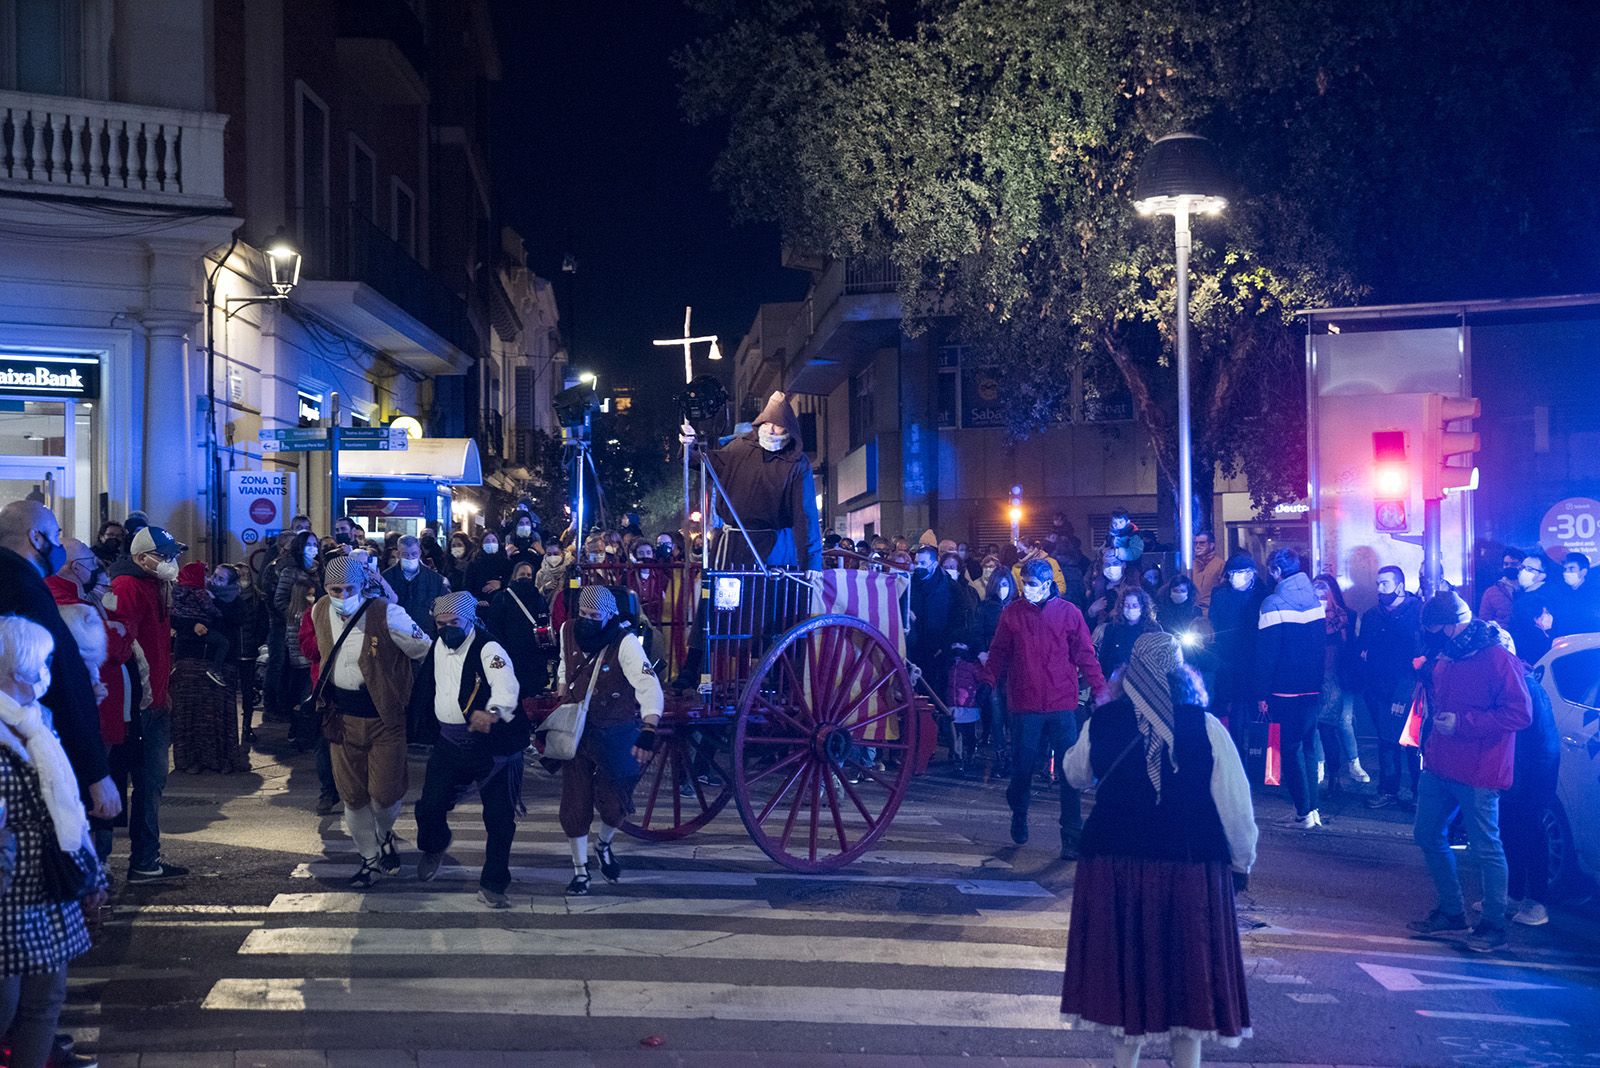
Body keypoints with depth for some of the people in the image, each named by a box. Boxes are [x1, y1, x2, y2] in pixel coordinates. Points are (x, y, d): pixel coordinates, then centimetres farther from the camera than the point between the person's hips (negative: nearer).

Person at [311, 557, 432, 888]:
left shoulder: (387, 616, -19)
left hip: (384, 717, -4)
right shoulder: (320, 613, -2)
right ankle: (370, 857, 28)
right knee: (352, 795, 9)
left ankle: (385, 835, 31)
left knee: (384, 795, -3)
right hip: (343, 718, 4)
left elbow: (426, 652, -9)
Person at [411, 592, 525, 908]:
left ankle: (492, 886, 12)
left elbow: (506, 685, -37)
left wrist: (493, 711, -54)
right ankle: (434, 848, 38)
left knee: (500, 819, -3)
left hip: (493, 746, -6)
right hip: (451, 743, 6)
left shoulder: (489, 649, -18)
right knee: (430, 806, 4)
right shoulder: (439, 646, 6)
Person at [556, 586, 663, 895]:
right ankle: (580, 871, 19)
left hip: (617, 735, -3)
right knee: (575, 804, 4)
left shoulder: (625, 642, -24)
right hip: (578, 731, 3)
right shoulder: (569, 631, -8)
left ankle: (604, 846, 39)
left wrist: (648, 732, -46)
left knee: (615, 804, 6)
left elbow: (649, 686, -35)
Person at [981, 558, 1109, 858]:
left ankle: (1072, 837, 2)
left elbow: (1085, 654, 2)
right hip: (1024, 705, 1)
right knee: (1022, 767, 8)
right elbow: (998, 653, 6)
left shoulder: (1068, 612, 1)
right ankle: (1018, 817, 35)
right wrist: (988, 682, -6)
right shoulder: (1012, 613, 4)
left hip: (1062, 706, -1)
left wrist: (1099, 689, -5)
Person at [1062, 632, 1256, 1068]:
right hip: (1191, 867, -1)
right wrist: (1241, 860, 8)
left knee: (1124, 967, 14)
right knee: (1189, 968, 12)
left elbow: (1076, 774, 17)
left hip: (1114, 862, 2)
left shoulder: (1102, 722, -4)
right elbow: (1235, 805, -7)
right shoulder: (1206, 727, -10)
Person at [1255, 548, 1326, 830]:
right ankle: (1313, 809, 16)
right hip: (1313, 688, 6)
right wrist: (1317, 679, 17)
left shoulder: (1273, 604, -12)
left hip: (1286, 690, -6)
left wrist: (1263, 693, -8)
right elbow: (1322, 643, 12)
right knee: (1309, 746, 15)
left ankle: (1304, 813, 0)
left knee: (1291, 749, 1)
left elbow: (1266, 653, -12)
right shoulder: (1314, 600, 7)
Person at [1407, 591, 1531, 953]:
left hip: (1476, 774, -9)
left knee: (1485, 848, 0)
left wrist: (1461, 723, -22)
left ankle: (1494, 925, 11)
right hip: (1439, 766, 9)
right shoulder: (1446, 657, 11)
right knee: (1428, 834, 15)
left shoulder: (1498, 658, -16)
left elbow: (1519, 713, -21)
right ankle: (1451, 912, 28)